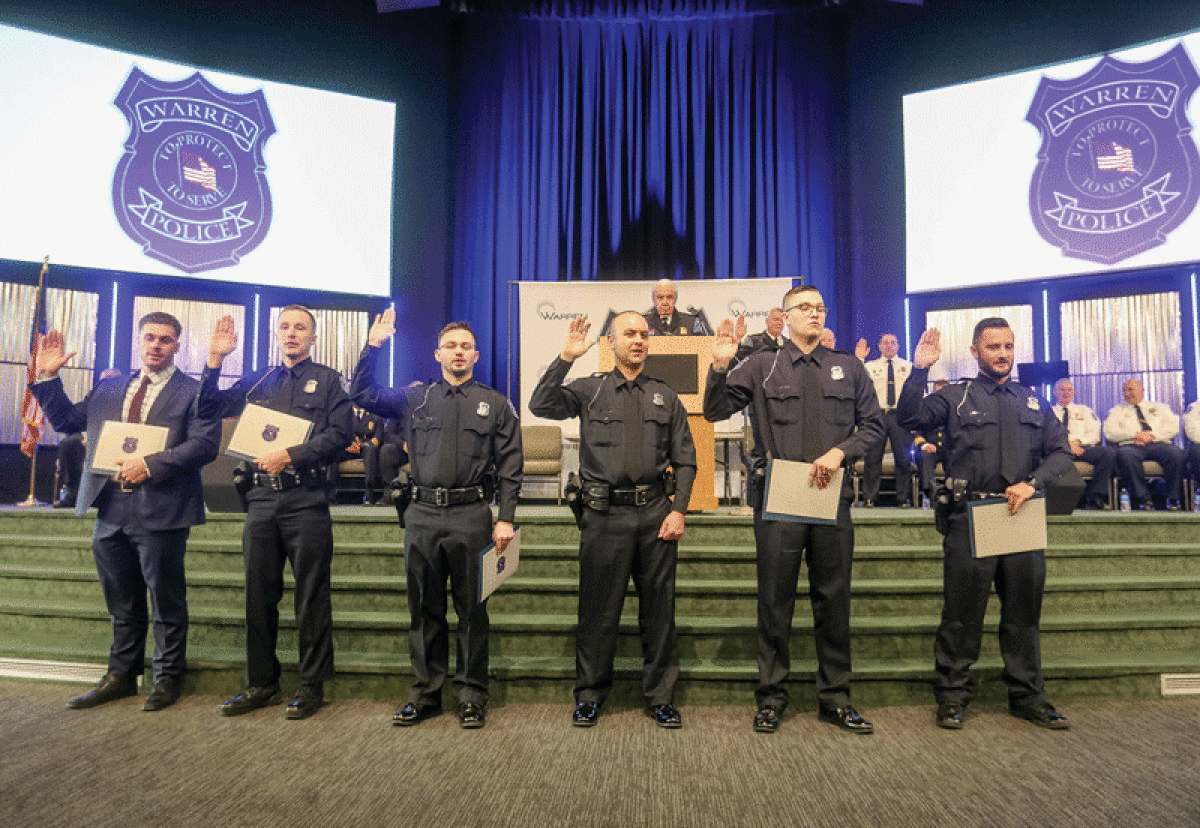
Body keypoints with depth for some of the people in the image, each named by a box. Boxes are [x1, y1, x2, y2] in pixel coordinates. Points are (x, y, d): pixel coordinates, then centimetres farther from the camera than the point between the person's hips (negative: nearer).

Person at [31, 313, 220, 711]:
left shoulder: (194, 391, -3)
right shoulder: (108, 388, 16)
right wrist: (47, 378, 11)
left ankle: (168, 678, 19)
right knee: (122, 602, 17)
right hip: (111, 510, 6)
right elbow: (66, 420, 20)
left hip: (160, 512, -5)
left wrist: (150, 466, -20)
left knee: (166, 600, 5)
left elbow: (204, 444, -14)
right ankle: (121, 675, 30)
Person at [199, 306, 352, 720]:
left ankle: (312, 685, 12)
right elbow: (210, 408, 13)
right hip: (262, 499, 5)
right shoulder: (258, 381, 18)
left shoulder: (327, 379, 5)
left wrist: (290, 456, -13)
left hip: (306, 499, -4)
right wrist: (215, 359, 5)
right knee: (259, 595, 10)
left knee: (311, 597, 0)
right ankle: (261, 684, 23)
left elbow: (339, 434, -5)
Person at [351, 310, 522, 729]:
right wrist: (373, 345, 4)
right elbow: (362, 394, 13)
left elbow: (510, 467, 3)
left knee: (472, 609, 4)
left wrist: (506, 518, -5)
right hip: (422, 515, 2)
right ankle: (425, 694, 23)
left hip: (471, 516, -2)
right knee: (424, 610, 10)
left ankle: (472, 696, 17)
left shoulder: (496, 404, 7)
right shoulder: (415, 398, 13)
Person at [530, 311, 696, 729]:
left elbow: (685, 459, 11)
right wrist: (566, 358, -13)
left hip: (655, 512, 2)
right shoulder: (589, 390, 8)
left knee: (658, 609, 8)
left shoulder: (666, 396, 13)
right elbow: (541, 406, -7)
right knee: (598, 609, 6)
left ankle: (660, 696, 24)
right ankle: (589, 695, 23)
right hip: (605, 514, -2)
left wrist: (678, 510, 0)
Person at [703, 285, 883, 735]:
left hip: (832, 495, 2)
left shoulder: (848, 368, 14)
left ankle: (836, 699, 23)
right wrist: (720, 366, -14)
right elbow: (715, 411, 3)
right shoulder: (762, 366, 7)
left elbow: (872, 424, 12)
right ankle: (771, 698, 17)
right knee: (775, 601, 4)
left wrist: (840, 451, -6)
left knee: (834, 600, 9)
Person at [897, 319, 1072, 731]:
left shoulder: (1034, 401, 17)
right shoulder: (955, 397, 7)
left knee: (1024, 612, 11)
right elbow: (909, 417, -9)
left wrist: (1032, 482, -4)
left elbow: (1061, 452, 13)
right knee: (961, 613, 1)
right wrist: (919, 369, -18)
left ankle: (1028, 696, 25)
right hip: (968, 518, -3)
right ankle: (952, 696, 12)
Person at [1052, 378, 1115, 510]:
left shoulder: (1084, 410, 29)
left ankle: (1094, 497, -31)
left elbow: (1094, 435, 14)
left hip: (1082, 446, 2)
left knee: (1109, 452, -30)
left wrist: (1077, 440, -7)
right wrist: (1066, 443, -12)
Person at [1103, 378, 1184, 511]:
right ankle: (1142, 498, -31)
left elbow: (1174, 426, 10)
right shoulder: (1118, 410, 24)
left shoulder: (1159, 407, 28)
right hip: (1131, 445, -1)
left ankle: (1171, 499, -20)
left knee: (1176, 453, -34)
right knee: (1125, 454, -39)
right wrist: (1136, 434, -7)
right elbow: (1109, 432, 6)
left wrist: (1152, 435, -7)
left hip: (1159, 444, 1)